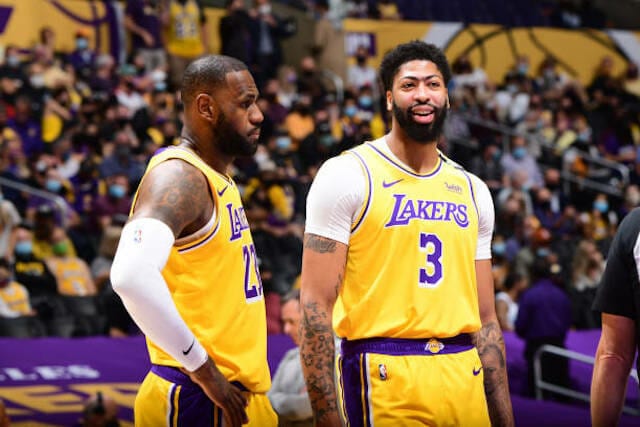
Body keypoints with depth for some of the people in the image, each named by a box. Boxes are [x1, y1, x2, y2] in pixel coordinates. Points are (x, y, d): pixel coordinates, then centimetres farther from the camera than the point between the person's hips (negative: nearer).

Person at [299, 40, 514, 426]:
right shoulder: (347, 175, -4)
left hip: (464, 378, 5)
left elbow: (485, 319, 16)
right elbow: (316, 306, -9)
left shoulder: (473, 191, 14)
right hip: (385, 380, -5)